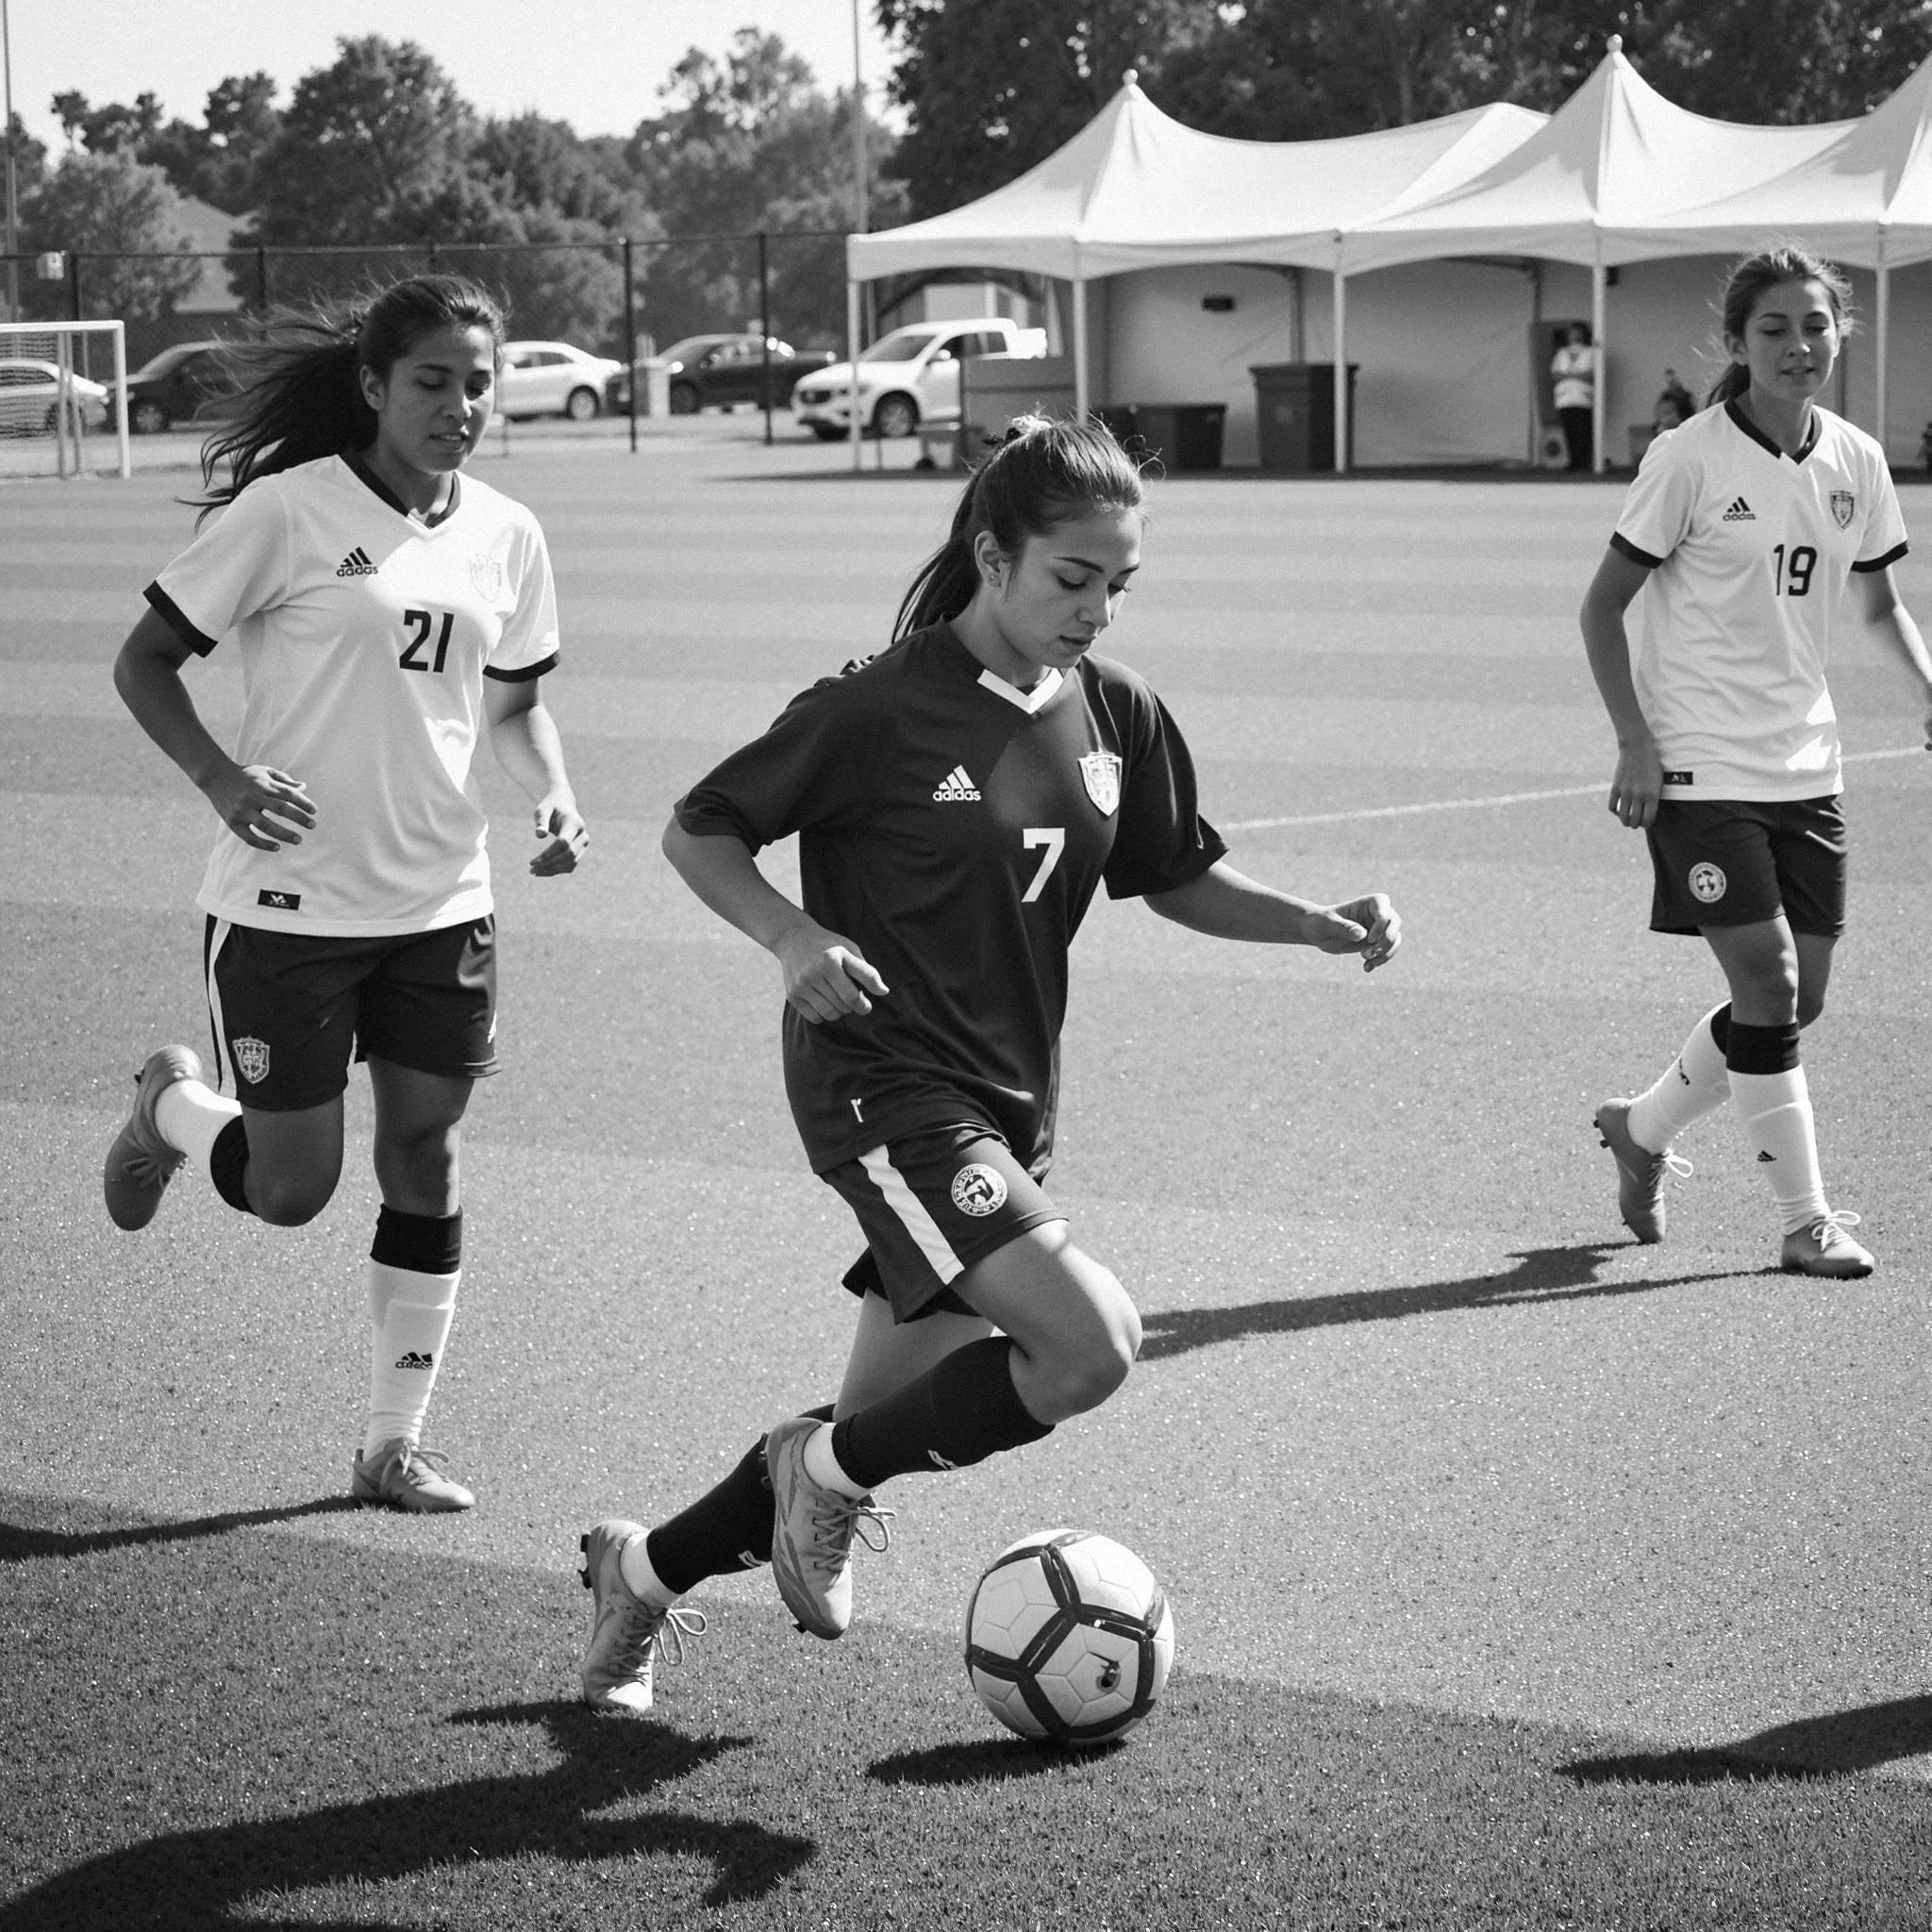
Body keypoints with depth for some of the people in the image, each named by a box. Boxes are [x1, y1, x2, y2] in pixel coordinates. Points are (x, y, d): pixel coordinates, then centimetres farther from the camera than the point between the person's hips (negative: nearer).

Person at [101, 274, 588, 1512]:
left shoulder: (507, 537, 4)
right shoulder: (290, 510, -11)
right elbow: (147, 662, -6)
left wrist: (554, 799, -2)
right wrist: (221, 777, -22)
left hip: (442, 902, 4)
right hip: (290, 901, -4)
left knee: (426, 1154, 5)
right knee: (290, 1190, 1)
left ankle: (396, 1443, 16)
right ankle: (172, 1107, 35)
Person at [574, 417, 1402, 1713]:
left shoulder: (1118, 716, 3)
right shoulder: (883, 709, -14)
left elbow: (1180, 881, 15)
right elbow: (699, 831, -6)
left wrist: (1321, 925, 0)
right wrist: (794, 938, -22)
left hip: (1012, 1104, 7)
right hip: (885, 1084, -7)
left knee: (895, 1421, 10)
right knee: (1091, 1341, -22)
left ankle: (645, 1571, 32)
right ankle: (831, 1473, 2)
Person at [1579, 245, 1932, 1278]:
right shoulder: (1691, 458, -11)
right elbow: (1603, 604, -6)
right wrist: (1636, 741, -14)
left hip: (1804, 765, 6)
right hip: (1700, 766, -6)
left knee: (1800, 994, 7)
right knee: (1766, 981, -11)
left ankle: (1642, 1127, 31)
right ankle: (1805, 1221, -1)